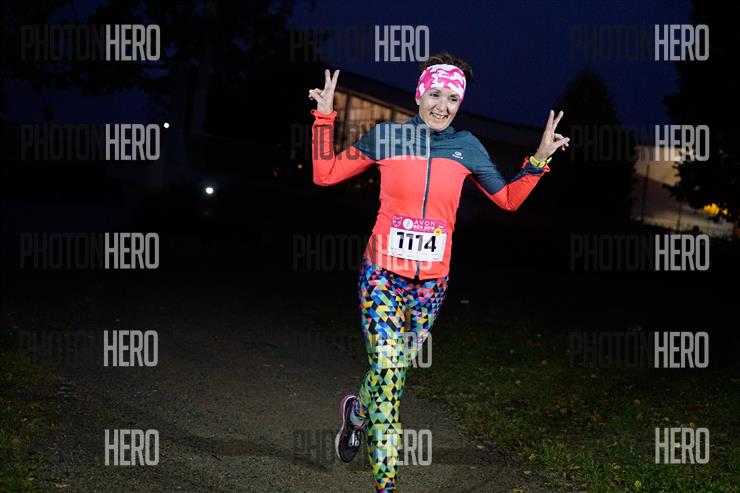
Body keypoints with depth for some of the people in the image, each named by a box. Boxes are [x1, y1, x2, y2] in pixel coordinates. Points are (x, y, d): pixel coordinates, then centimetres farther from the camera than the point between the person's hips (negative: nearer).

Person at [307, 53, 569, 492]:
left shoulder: (466, 146, 5)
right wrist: (325, 118, -2)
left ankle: (358, 412, 44)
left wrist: (539, 160, 2)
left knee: (396, 369, 10)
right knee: (388, 371, -11)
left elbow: (508, 198, 14)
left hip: (431, 281, 3)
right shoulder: (387, 136, -1)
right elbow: (325, 175, 5)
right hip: (383, 273, -3)